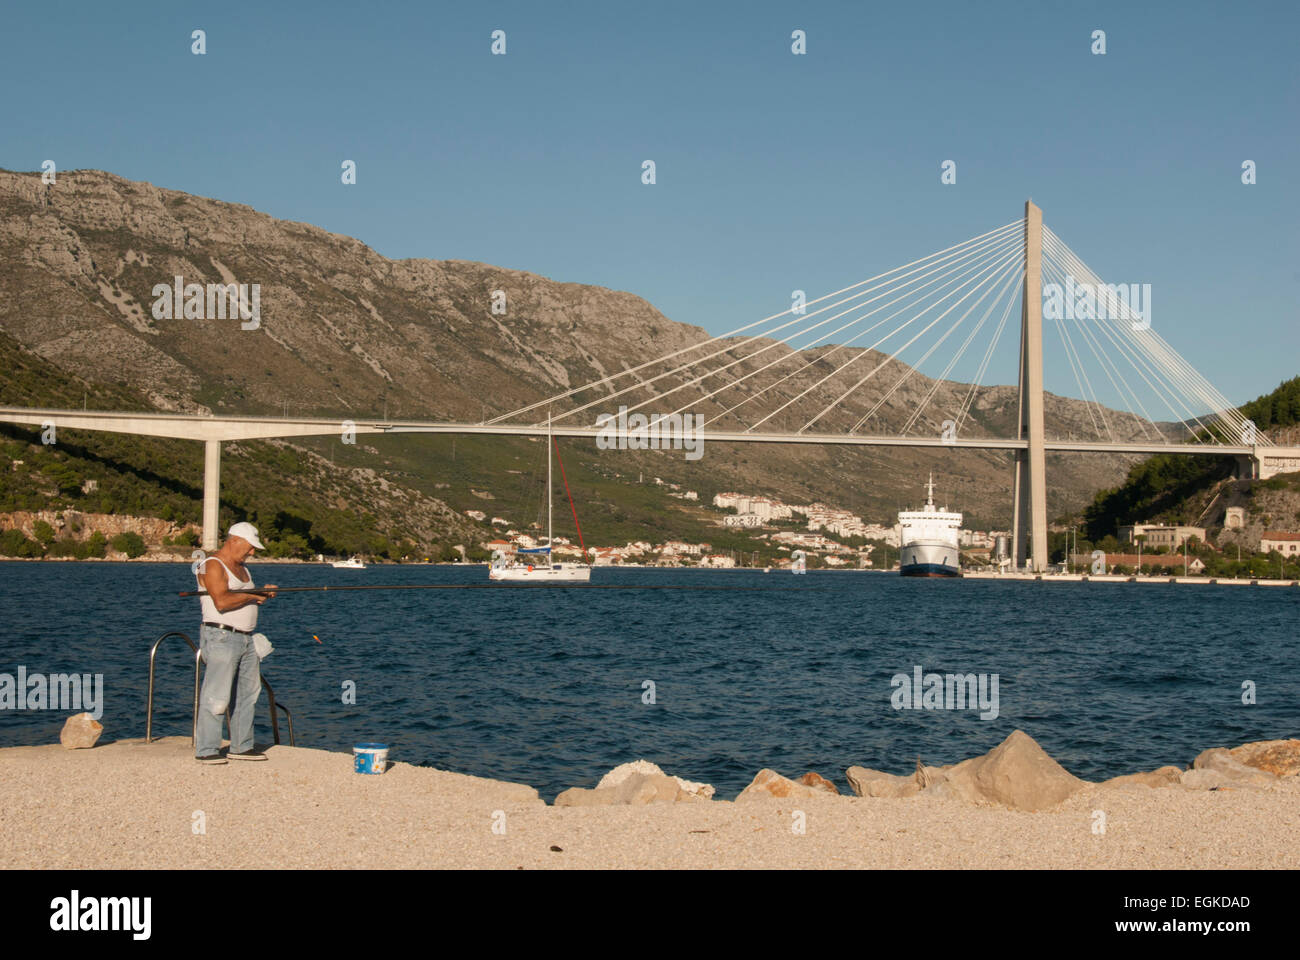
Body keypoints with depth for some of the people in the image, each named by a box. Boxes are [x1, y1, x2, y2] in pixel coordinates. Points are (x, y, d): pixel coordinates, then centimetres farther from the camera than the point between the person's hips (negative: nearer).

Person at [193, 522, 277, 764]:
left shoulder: (242, 569, 20)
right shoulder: (213, 566, -10)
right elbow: (222, 601, -22)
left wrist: (263, 594, 5)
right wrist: (252, 594, -13)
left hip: (245, 639, 10)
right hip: (221, 637, -10)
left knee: (248, 693, 11)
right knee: (216, 696, -9)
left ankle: (241, 746, 19)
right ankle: (205, 750, -4)